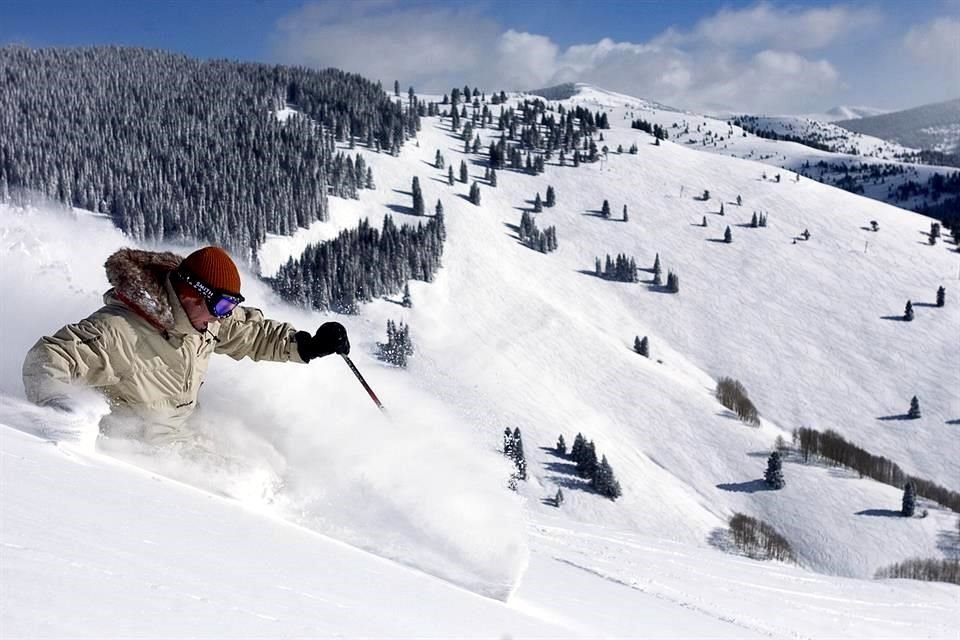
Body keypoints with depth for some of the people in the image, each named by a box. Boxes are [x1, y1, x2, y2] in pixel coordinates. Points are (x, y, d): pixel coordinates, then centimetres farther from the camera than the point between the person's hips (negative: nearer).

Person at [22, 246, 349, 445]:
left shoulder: (208, 316, -7)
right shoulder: (117, 332, -30)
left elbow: (251, 332, 10)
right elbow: (46, 360, -27)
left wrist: (307, 345, -2)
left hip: (177, 440, 7)